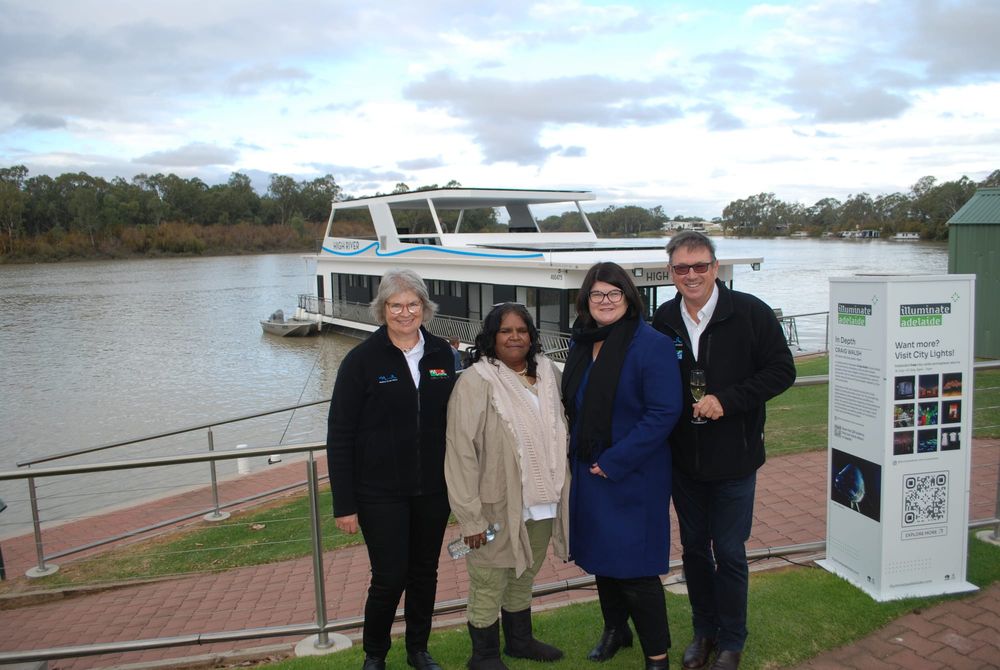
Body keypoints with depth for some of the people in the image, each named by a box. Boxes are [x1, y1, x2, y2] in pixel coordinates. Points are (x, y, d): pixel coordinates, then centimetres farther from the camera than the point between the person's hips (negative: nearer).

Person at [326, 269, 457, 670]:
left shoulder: (441, 355, 1)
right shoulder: (362, 360, -9)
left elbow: (452, 419, 9)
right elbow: (339, 436, -8)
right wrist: (344, 504, -10)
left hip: (432, 490, 3)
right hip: (381, 494, -3)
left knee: (424, 573, 14)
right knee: (389, 577, 2)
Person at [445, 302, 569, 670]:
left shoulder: (548, 373, 3)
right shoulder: (476, 381, -15)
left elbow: (560, 433, 13)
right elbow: (460, 451, -17)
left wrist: (560, 492, 12)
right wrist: (470, 516, -18)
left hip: (541, 503, 6)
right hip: (497, 508, -5)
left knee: (523, 578, 23)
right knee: (488, 585, 9)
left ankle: (520, 640, 44)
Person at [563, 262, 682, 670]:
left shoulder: (651, 345, -15)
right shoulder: (582, 343, 6)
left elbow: (664, 413, -20)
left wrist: (613, 462, -19)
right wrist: (579, 455, 7)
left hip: (633, 478, -7)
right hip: (589, 472, 7)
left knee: (634, 566, -1)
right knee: (599, 556, 19)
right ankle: (615, 629, 41)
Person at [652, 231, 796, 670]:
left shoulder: (750, 313, -11)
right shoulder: (663, 320, 0)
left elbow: (782, 371, -10)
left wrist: (726, 400, -19)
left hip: (733, 459, -3)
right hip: (683, 459, 3)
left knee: (729, 553, 7)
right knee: (694, 548, 16)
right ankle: (704, 631, 35)